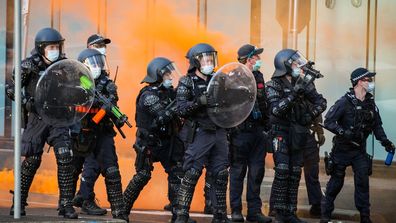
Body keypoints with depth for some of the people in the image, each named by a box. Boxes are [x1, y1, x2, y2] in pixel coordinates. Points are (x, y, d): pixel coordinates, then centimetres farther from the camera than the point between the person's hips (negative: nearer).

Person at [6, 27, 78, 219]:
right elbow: (11, 89, -3)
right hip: (37, 118, -2)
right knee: (32, 160, -1)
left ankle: (66, 204, -7)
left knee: (65, 158, -11)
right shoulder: (29, 66, -6)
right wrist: (27, 102, -16)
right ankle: (19, 202, 15)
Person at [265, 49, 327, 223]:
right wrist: (294, 93, -28)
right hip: (281, 132, -5)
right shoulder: (274, 85, -9)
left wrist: (311, 114, -11)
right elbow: (276, 109, -23)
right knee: (282, 172, -12)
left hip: (298, 134, 5)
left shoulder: (303, 83, 5)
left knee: (295, 174, 5)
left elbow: (321, 102, 7)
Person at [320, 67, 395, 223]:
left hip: (360, 149, 4)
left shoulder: (370, 103, 2)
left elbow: (377, 125, 10)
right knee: (336, 181, 4)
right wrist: (342, 132, -30)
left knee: (363, 181, -1)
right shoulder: (345, 102, -16)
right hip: (342, 150, -4)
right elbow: (328, 121, -18)